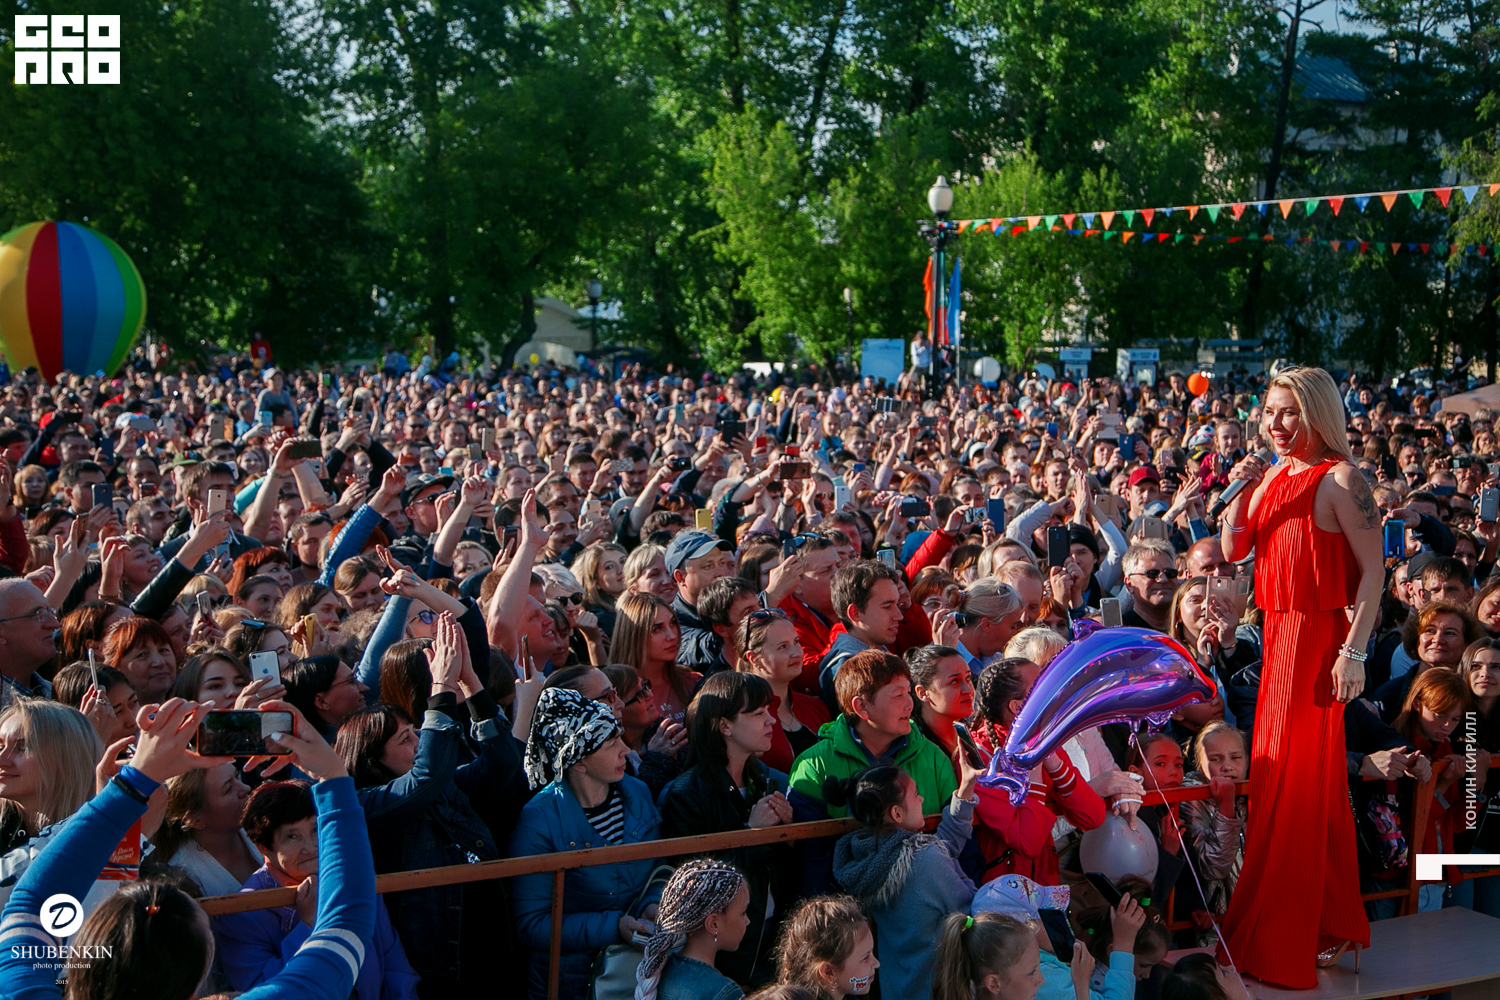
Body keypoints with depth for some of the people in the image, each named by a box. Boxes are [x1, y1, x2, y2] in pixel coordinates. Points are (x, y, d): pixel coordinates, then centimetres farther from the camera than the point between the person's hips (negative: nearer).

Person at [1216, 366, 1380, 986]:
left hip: (1318, 634, -8)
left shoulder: (1340, 480, -12)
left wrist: (1354, 652, -20)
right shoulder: (1274, 476, 11)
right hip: (1278, 632, 8)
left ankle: (1303, 934, 7)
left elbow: (1373, 569, -15)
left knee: (1301, 778, -3)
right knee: (1274, 773, 14)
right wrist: (1240, 491, -4)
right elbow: (1232, 551, 12)